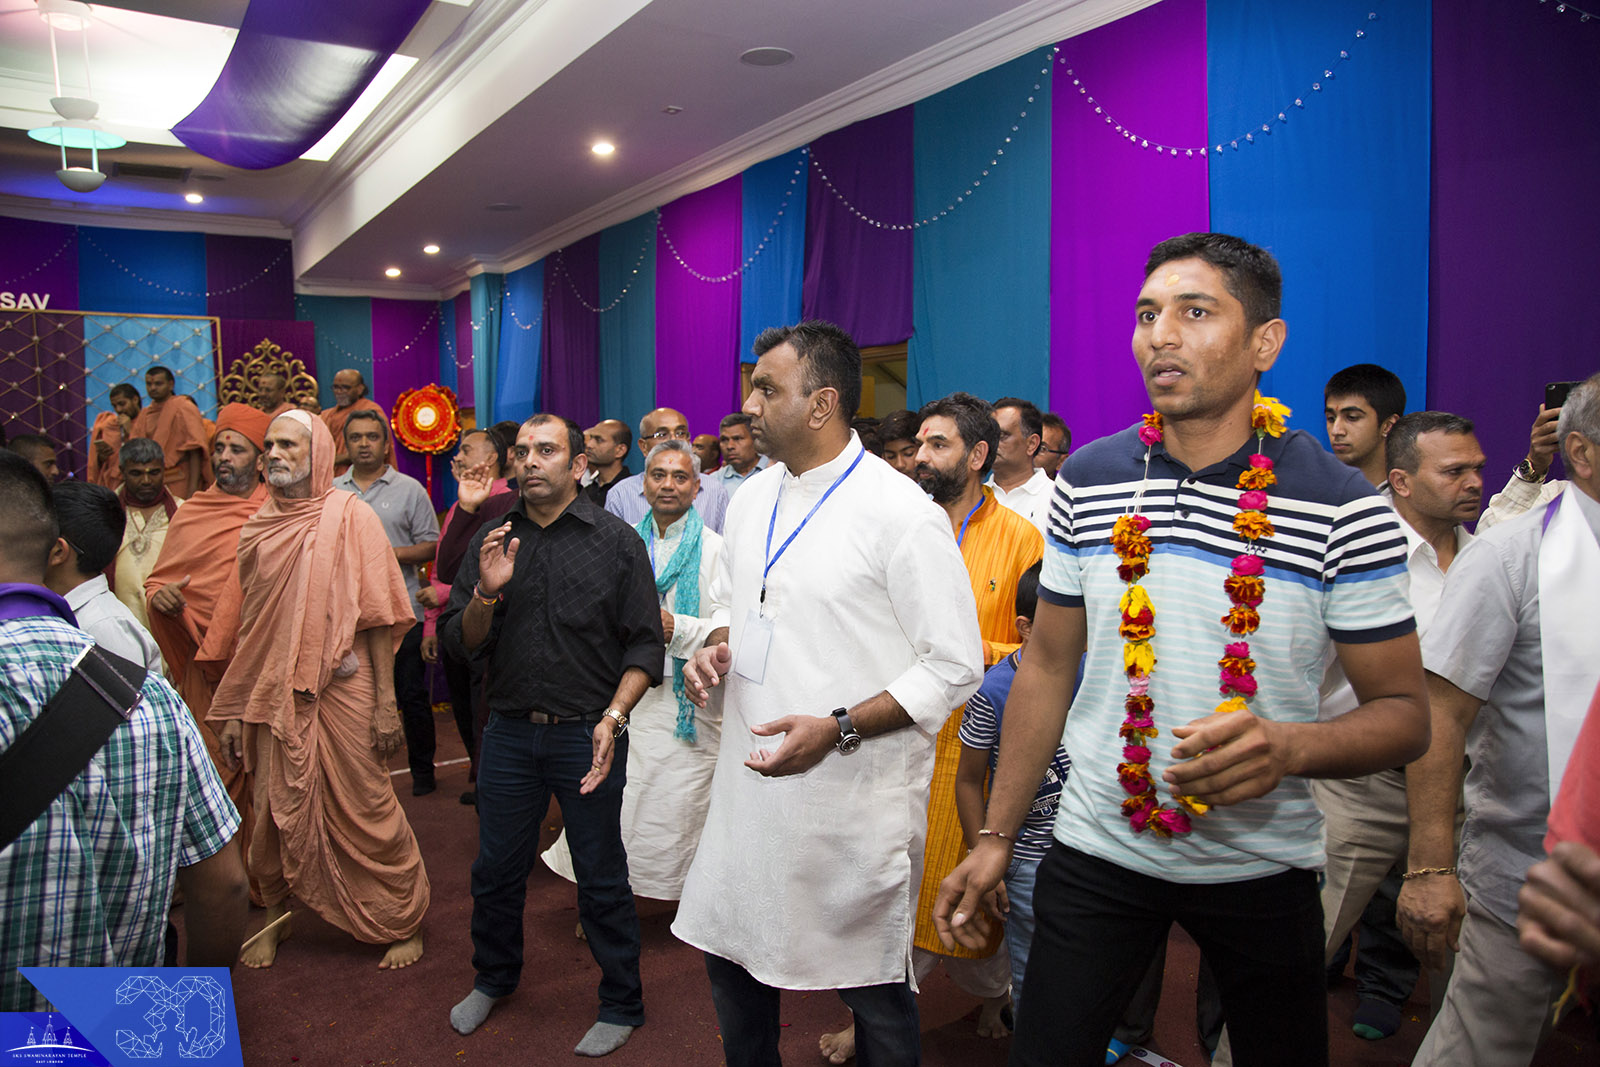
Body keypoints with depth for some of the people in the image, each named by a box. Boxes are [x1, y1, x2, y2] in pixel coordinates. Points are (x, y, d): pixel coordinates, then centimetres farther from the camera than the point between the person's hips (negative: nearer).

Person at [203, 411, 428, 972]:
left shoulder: (349, 516, -6)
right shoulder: (257, 526, 8)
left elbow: (378, 614, -9)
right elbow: (247, 622, 11)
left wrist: (386, 703, -13)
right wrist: (233, 710, 10)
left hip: (343, 689, -4)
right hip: (275, 694, 4)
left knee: (365, 810, 3)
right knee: (276, 810, 12)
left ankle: (405, 922, 21)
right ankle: (273, 919, 35)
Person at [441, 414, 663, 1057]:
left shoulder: (616, 541, -5)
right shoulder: (492, 541, 5)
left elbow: (644, 644, -6)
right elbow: (459, 640, 4)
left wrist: (612, 717, -17)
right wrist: (487, 594, -16)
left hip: (588, 736, -3)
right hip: (509, 733, 4)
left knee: (602, 879, 7)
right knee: (495, 870, 18)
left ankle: (621, 1006, 28)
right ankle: (494, 979, 44)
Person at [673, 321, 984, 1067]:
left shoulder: (902, 514, -16)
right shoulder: (751, 500, 7)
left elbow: (956, 667, -14)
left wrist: (836, 729, -22)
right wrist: (714, 649, -2)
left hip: (854, 802, -6)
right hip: (750, 783, 7)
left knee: (872, 986, 11)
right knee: (731, 954, 20)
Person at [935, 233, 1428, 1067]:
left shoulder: (1343, 509, -12)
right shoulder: (1087, 482, -4)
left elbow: (1403, 712, -7)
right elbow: (1047, 667, 3)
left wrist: (1288, 747, -29)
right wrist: (996, 836, 3)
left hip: (1261, 863, -1)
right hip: (1097, 847, 1)